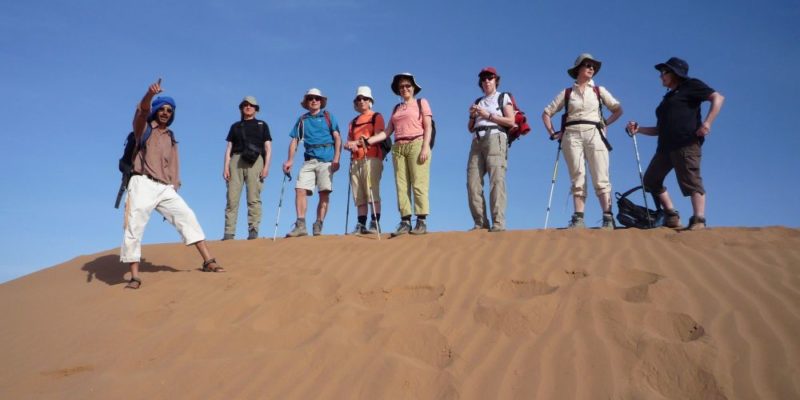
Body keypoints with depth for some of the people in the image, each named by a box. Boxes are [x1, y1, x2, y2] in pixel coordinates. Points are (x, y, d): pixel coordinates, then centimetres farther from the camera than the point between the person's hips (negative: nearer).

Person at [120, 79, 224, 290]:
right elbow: (142, 111, -17)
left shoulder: (171, 138, 21)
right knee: (133, 228, -8)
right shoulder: (144, 128, 6)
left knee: (187, 217, -4)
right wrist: (150, 94, -38)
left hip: (166, 188, 5)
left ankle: (208, 261, -4)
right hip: (143, 184, -5)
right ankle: (134, 276, -4)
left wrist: (174, 187, 3)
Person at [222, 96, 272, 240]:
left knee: (254, 198, -10)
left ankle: (253, 231, -10)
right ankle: (229, 232, -9)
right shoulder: (235, 126, 24)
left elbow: (268, 148, 11)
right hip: (236, 160, 2)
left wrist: (266, 166, -3)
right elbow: (229, 148, 17)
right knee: (232, 198, -7)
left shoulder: (262, 125, 19)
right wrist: (226, 167, 3)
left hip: (255, 161, -2)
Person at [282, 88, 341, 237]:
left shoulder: (328, 117, 10)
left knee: (324, 192, -7)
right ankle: (300, 225, -12)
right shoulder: (302, 120, 17)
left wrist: (336, 158, -10)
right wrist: (290, 160, 1)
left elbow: (337, 138, 3)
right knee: (300, 190, -11)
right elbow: (294, 141, 14)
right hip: (309, 160, 2)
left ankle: (318, 226, -3)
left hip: (326, 159, -2)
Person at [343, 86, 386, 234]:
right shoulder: (353, 122, 26)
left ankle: (375, 224, -17)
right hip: (355, 160, 6)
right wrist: (349, 145, -6)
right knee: (359, 196, -1)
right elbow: (348, 142, 21)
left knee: (372, 192, -14)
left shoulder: (376, 117, 9)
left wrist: (357, 142, -16)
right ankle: (361, 225, -2)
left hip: (371, 158, -5)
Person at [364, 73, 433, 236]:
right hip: (398, 148, 5)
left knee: (419, 184, -10)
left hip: (416, 144, -5)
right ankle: (405, 222, -5)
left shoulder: (421, 103, 10)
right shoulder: (396, 108, 23)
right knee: (401, 186, -3)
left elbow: (428, 127, 0)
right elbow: (388, 131, 14)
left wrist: (425, 147, -14)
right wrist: (368, 141, 2)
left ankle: (421, 222, -12)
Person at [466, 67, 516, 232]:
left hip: (495, 138, -5)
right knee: (473, 182, -9)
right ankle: (480, 223, -9)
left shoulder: (503, 97, 15)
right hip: (477, 141, 5)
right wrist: (472, 115, 6)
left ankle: (498, 223, -22)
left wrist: (488, 115, -3)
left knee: (496, 181, -16)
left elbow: (511, 121, 1)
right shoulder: (478, 102, 27)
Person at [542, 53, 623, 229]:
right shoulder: (566, 93, 14)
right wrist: (553, 133, 5)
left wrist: (605, 123, 5)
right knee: (577, 179, -5)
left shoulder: (599, 91, 16)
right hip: (572, 136, 0)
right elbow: (546, 113, 16)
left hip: (594, 134, 0)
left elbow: (618, 109, 18)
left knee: (600, 178, -8)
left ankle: (608, 218, -11)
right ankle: (578, 218, -9)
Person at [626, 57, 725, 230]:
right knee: (650, 180, 6)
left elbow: (718, 98, -5)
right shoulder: (668, 98, 28)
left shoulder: (690, 86, 7)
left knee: (691, 181, -15)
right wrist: (638, 129, 15)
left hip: (687, 143, -9)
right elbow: (659, 129, 29)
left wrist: (707, 122, -17)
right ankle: (671, 216, 9)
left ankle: (699, 220, -17)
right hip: (665, 146, 9)